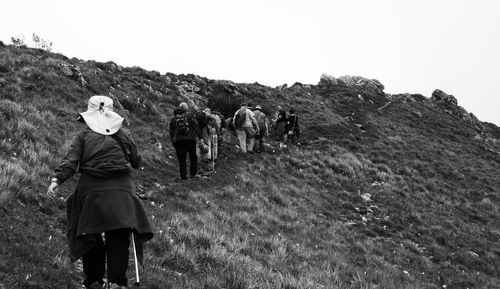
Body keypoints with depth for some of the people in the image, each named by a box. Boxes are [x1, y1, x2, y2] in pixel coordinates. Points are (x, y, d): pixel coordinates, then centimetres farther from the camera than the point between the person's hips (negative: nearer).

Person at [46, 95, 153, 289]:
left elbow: (70, 160, -5)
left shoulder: (84, 135, 7)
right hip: (120, 189, 0)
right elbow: (136, 162, 18)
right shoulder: (124, 134, 12)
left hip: (90, 189, 0)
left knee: (90, 236, 9)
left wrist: (57, 179, -11)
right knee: (119, 236, 0)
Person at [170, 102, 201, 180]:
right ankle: (193, 173, 12)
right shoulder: (190, 116, 4)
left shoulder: (173, 119, 14)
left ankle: (183, 175, 1)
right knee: (193, 157, 15)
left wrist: (173, 142, 23)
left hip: (178, 141, 2)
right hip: (190, 139, -2)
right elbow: (196, 127, -5)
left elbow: (171, 132, 16)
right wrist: (200, 136, 0)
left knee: (182, 159, 5)